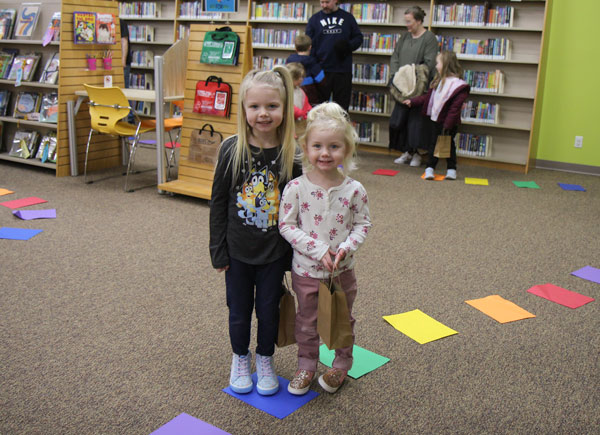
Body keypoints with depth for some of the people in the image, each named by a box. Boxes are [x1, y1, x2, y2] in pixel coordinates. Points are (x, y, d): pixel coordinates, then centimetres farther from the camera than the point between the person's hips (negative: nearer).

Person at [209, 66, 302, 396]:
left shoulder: (292, 153, -10)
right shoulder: (232, 149, -10)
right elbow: (218, 202, -4)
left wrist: (294, 253, -2)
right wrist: (218, 251, -4)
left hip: (274, 251, 0)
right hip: (238, 249, 0)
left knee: (269, 309, 14)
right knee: (239, 310, 15)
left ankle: (265, 359, 38)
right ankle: (240, 359, 40)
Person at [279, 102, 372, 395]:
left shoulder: (354, 190, -12)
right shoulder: (296, 188, -15)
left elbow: (362, 224, -2)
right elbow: (286, 226, -13)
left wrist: (346, 248, -20)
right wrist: (319, 250, -21)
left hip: (342, 271, 1)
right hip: (306, 270, -1)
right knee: (307, 323, 17)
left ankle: (342, 364, 43)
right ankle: (306, 365, 38)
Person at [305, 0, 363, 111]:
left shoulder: (347, 17, 9)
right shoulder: (315, 19, 7)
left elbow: (358, 37, 12)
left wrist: (349, 46, -11)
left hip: (343, 70, 1)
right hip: (321, 70, 0)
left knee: (341, 106, 6)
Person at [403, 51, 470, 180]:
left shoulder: (458, 86, -18)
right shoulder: (438, 81, 8)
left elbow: (454, 109, -20)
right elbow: (428, 97, 18)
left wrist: (447, 125, -23)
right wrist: (412, 102, 13)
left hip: (447, 122, -6)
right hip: (432, 119, 6)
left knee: (449, 144, 7)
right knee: (433, 144, 11)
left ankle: (452, 169, 20)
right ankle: (430, 168, 19)